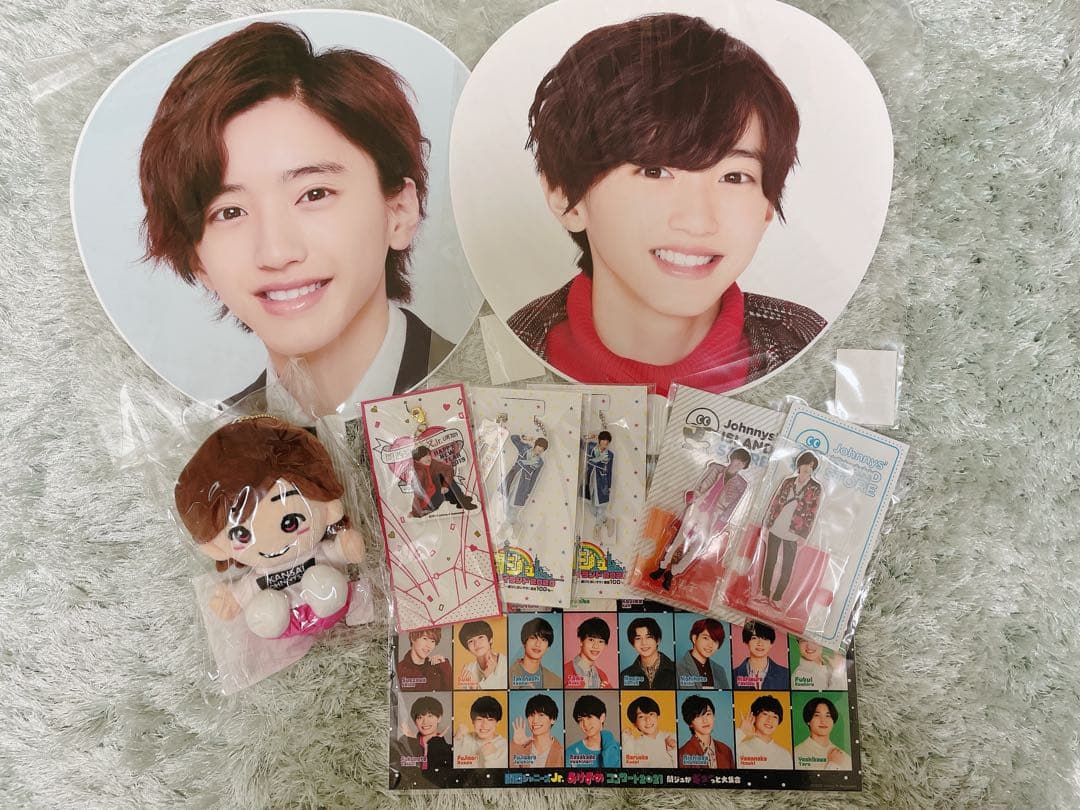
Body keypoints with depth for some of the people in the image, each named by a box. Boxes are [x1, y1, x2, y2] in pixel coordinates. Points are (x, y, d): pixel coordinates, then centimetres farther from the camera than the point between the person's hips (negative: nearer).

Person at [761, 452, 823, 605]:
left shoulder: (815, 488, -1)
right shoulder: (787, 482, 5)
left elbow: (812, 513, -3)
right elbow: (774, 502, 7)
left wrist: (803, 535, -7)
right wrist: (767, 525, 3)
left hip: (793, 533, -2)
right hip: (775, 528, 2)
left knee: (787, 568, 4)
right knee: (769, 562, 9)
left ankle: (776, 598, 16)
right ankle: (764, 593, 21)